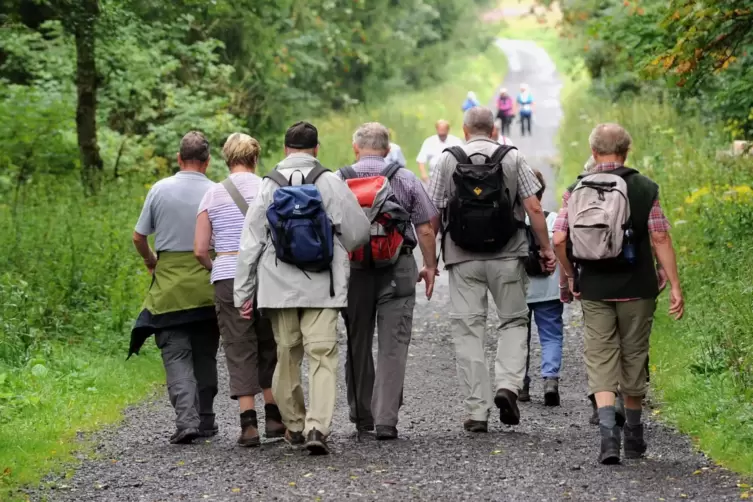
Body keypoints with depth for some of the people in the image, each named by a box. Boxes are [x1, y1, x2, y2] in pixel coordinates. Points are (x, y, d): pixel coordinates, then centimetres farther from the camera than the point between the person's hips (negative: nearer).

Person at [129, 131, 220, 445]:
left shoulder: (160, 189, -1)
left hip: (169, 285, -1)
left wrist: (150, 261, 23)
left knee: (176, 354, -2)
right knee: (205, 355, 13)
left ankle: (186, 419, -18)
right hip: (207, 285, 1)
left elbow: (139, 236, 4)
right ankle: (205, 421, 18)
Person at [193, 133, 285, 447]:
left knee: (239, 350, 3)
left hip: (228, 279, 0)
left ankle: (249, 423, -3)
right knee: (269, 345, 14)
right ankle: (273, 416, 17)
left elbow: (200, 250, 2)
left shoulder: (213, 195, 3)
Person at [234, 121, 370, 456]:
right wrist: (340, 252, 22)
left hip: (279, 287, 2)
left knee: (287, 355, 13)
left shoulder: (269, 186, 2)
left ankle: (294, 425, 22)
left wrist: (243, 293, 9)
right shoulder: (330, 183, -3)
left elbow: (250, 243, 3)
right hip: (322, 287, -2)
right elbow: (359, 231, -1)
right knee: (323, 355, -5)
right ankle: (317, 427, -18)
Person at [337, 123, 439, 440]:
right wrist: (430, 266, 13)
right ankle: (386, 420, -9)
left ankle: (361, 415, 22)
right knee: (393, 343, -2)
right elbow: (426, 228, 2)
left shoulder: (338, 180, 0)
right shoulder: (406, 179, 2)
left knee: (357, 343, 13)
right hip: (398, 268, -1)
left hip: (354, 268, 1)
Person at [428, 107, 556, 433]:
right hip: (507, 255, 0)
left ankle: (477, 410, 1)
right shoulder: (512, 158, 3)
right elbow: (533, 207, -3)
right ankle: (508, 384, -8)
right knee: (514, 321, 14)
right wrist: (546, 248, 6)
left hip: (463, 258, 0)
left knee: (468, 329, 3)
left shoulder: (448, 160, 4)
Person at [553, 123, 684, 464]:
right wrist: (675, 286, -5)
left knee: (600, 360, 3)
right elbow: (660, 238, -8)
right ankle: (633, 439, 25)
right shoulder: (644, 189, -4)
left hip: (594, 289, 1)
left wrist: (569, 276, 11)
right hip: (636, 289, -1)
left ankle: (608, 433, -16)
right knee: (634, 359, 13)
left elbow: (559, 240, -3)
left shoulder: (576, 191, 1)